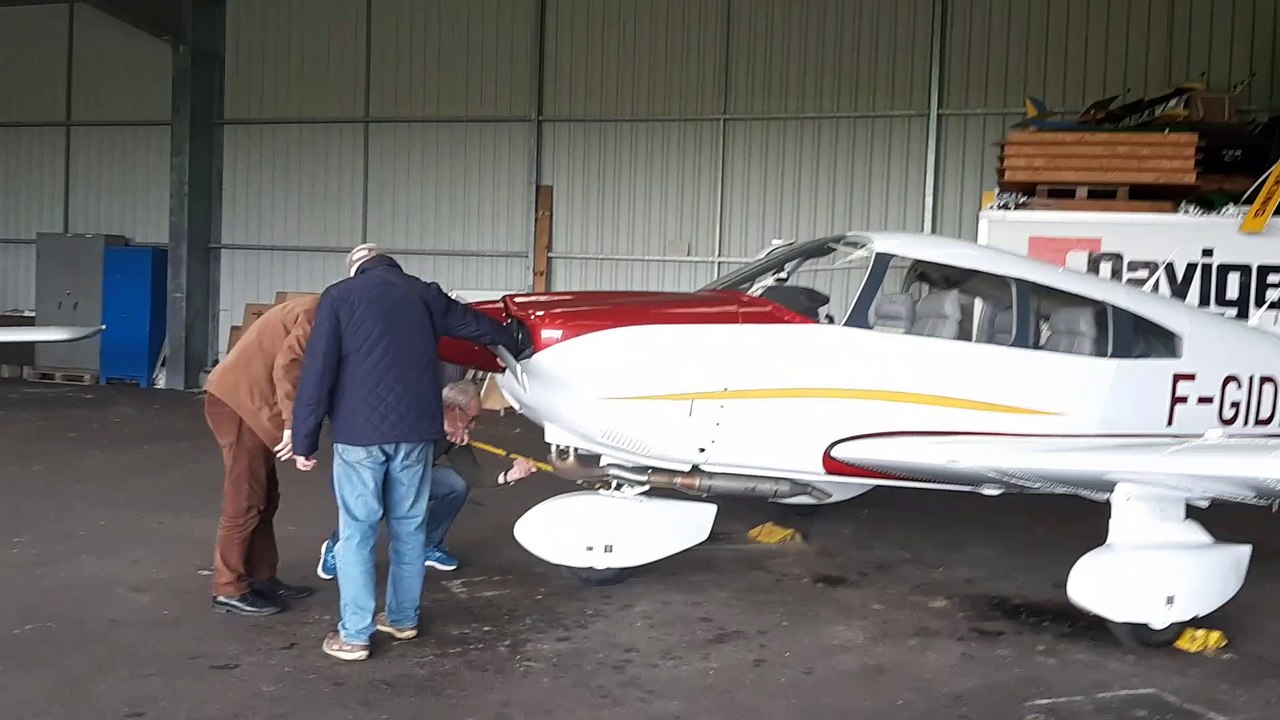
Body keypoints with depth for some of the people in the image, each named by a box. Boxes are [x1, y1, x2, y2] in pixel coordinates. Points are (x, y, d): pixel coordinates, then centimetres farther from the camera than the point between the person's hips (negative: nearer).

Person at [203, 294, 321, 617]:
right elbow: (287, 366, -25)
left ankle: (261, 578, 22)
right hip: (238, 400, -10)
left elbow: (293, 364, 16)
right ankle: (228, 590, 4)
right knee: (244, 501, -4)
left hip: (247, 398, 10)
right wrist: (293, 425, -26)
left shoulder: (315, 311, 17)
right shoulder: (318, 312, -13)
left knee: (264, 497, 14)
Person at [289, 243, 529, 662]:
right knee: (409, 526, 15)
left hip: (360, 431, -3)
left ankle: (353, 635, 5)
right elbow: (474, 324, 30)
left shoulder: (339, 295, 3)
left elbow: (318, 371, -5)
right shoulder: (423, 294, 14)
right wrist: (514, 346, 50)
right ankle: (403, 618, 26)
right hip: (414, 429, 4)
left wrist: (305, 440, -2)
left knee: (357, 531, 2)